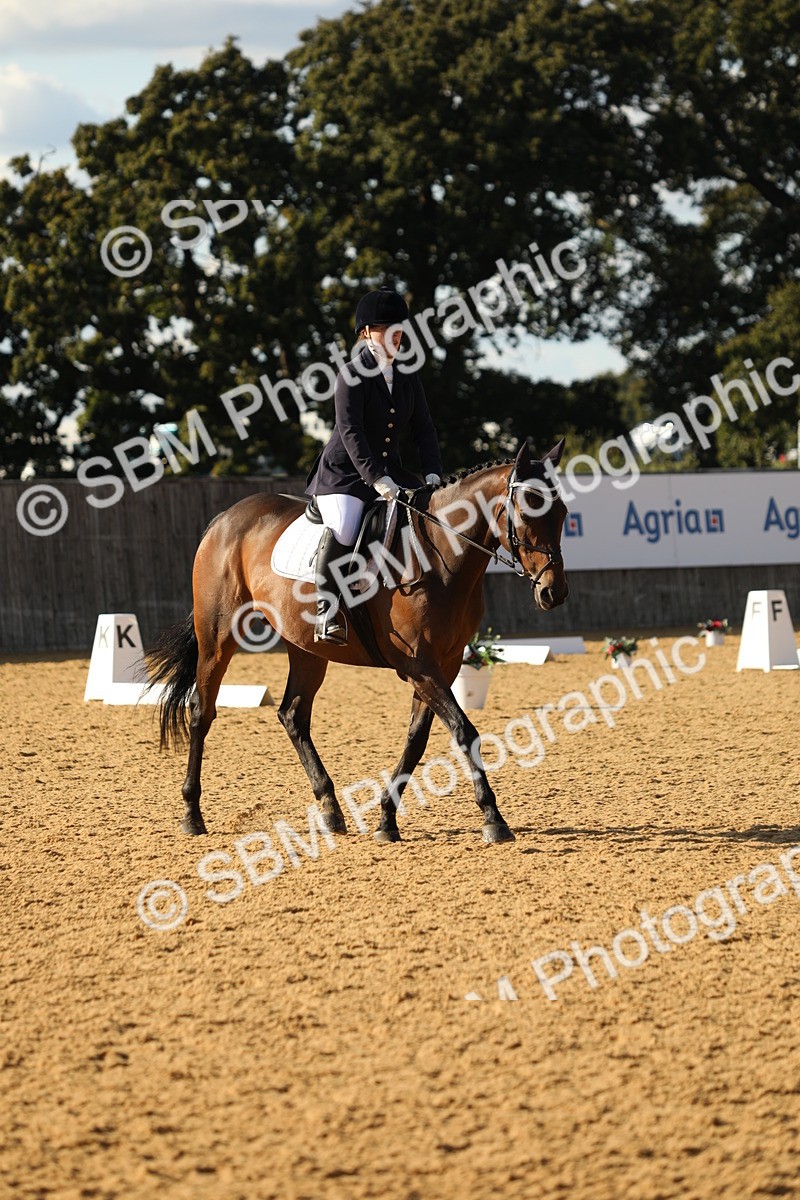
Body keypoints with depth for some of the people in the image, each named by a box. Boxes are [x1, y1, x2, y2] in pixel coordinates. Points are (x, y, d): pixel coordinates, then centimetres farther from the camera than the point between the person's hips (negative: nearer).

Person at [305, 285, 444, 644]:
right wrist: (377, 480, -29)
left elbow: (423, 429, 8)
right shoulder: (352, 376, -9)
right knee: (341, 529, -34)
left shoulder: (408, 378, 11)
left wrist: (432, 475, -9)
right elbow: (350, 431, -19)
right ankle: (326, 614, -28)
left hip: (390, 473, 7)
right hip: (344, 473, -7)